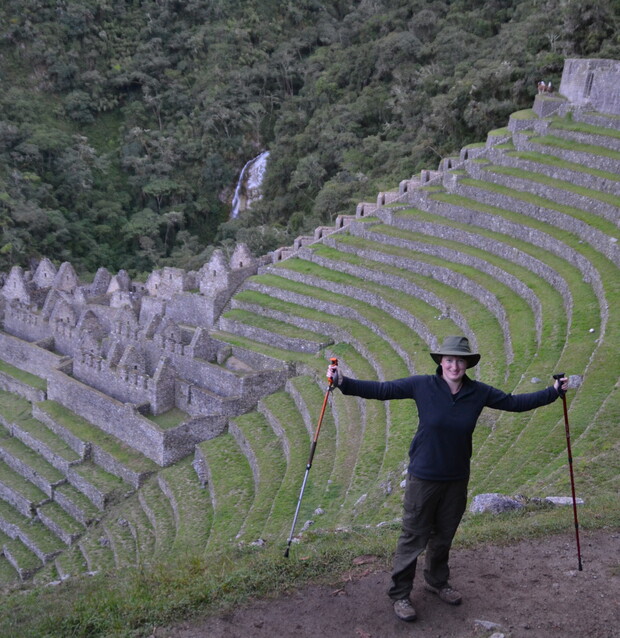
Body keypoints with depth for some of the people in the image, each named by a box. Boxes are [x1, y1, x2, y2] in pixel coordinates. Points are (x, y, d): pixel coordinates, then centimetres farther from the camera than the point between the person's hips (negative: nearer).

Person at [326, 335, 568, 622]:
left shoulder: (478, 392, -7)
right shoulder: (422, 385, -15)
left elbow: (516, 402, 3)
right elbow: (381, 389, -15)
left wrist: (553, 391, 1)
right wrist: (343, 382, -24)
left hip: (457, 479, 4)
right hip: (423, 477, -3)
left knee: (444, 535, 20)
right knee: (413, 537, 5)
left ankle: (437, 582, 43)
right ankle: (400, 594, 21)